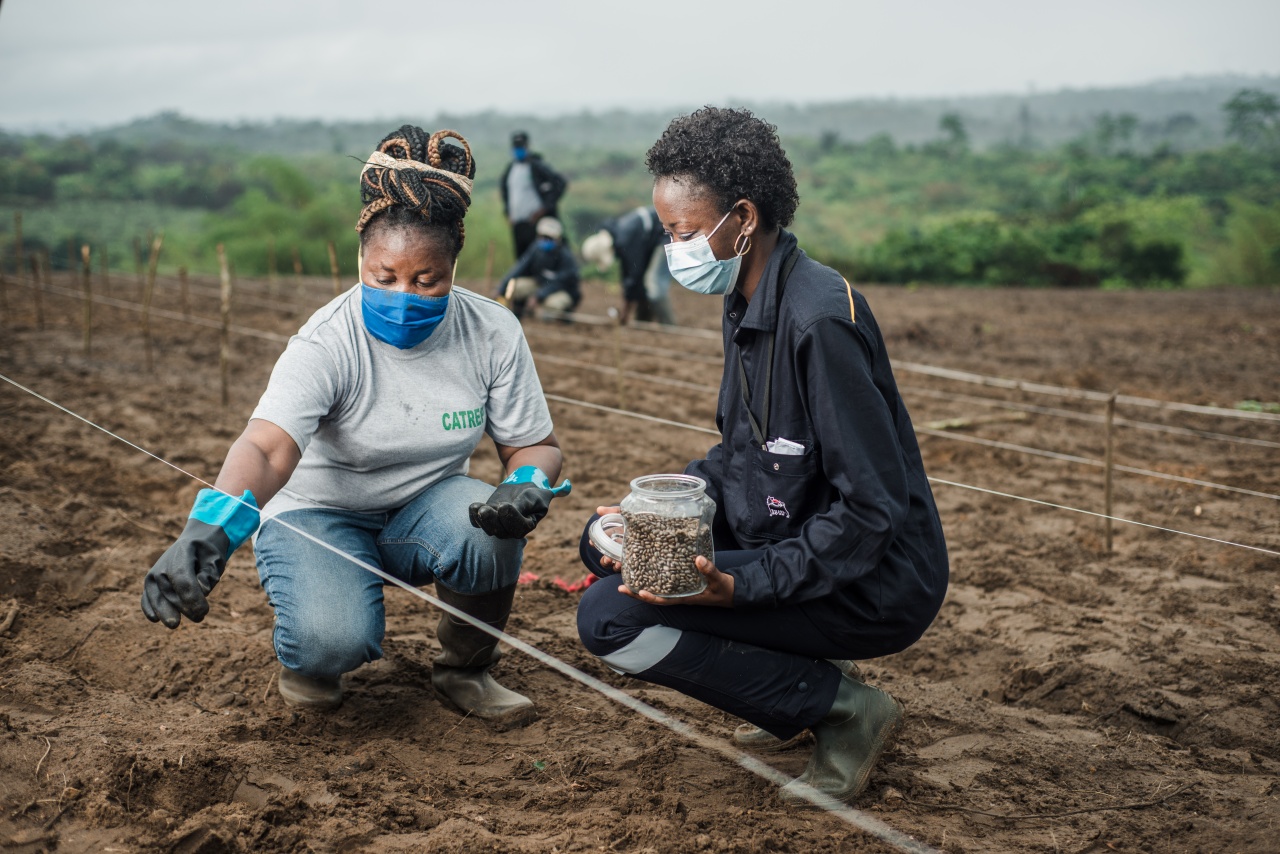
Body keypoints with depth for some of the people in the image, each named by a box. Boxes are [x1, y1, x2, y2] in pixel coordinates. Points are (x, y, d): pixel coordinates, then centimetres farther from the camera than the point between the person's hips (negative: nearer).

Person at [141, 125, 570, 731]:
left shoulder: (492, 333, -13)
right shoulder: (326, 344, -24)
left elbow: (534, 445, -5)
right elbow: (266, 447, -39)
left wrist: (527, 488, -31)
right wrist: (207, 533, -60)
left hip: (423, 509, 3)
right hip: (319, 514, -3)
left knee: (489, 528, -33)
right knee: (335, 639, -33)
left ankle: (464, 668, -3)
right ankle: (306, 658, 8)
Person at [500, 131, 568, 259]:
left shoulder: (537, 165, -9)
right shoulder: (510, 167, 13)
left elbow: (560, 182, -16)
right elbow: (503, 185, 32)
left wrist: (545, 208, -16)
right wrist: (507, 210, 21)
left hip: (535, 222, -7)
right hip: (517, 224, 7)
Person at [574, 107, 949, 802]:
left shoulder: (820, 319, -24)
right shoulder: (748, 301, 6)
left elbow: (873, 506, -25)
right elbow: (740, 452, 15)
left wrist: (742, 583, -30)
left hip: (873, 582, -10)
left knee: (610, 620, -20)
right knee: (610, 541, 15)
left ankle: (845, 709, -6)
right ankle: (799, 692, 13)